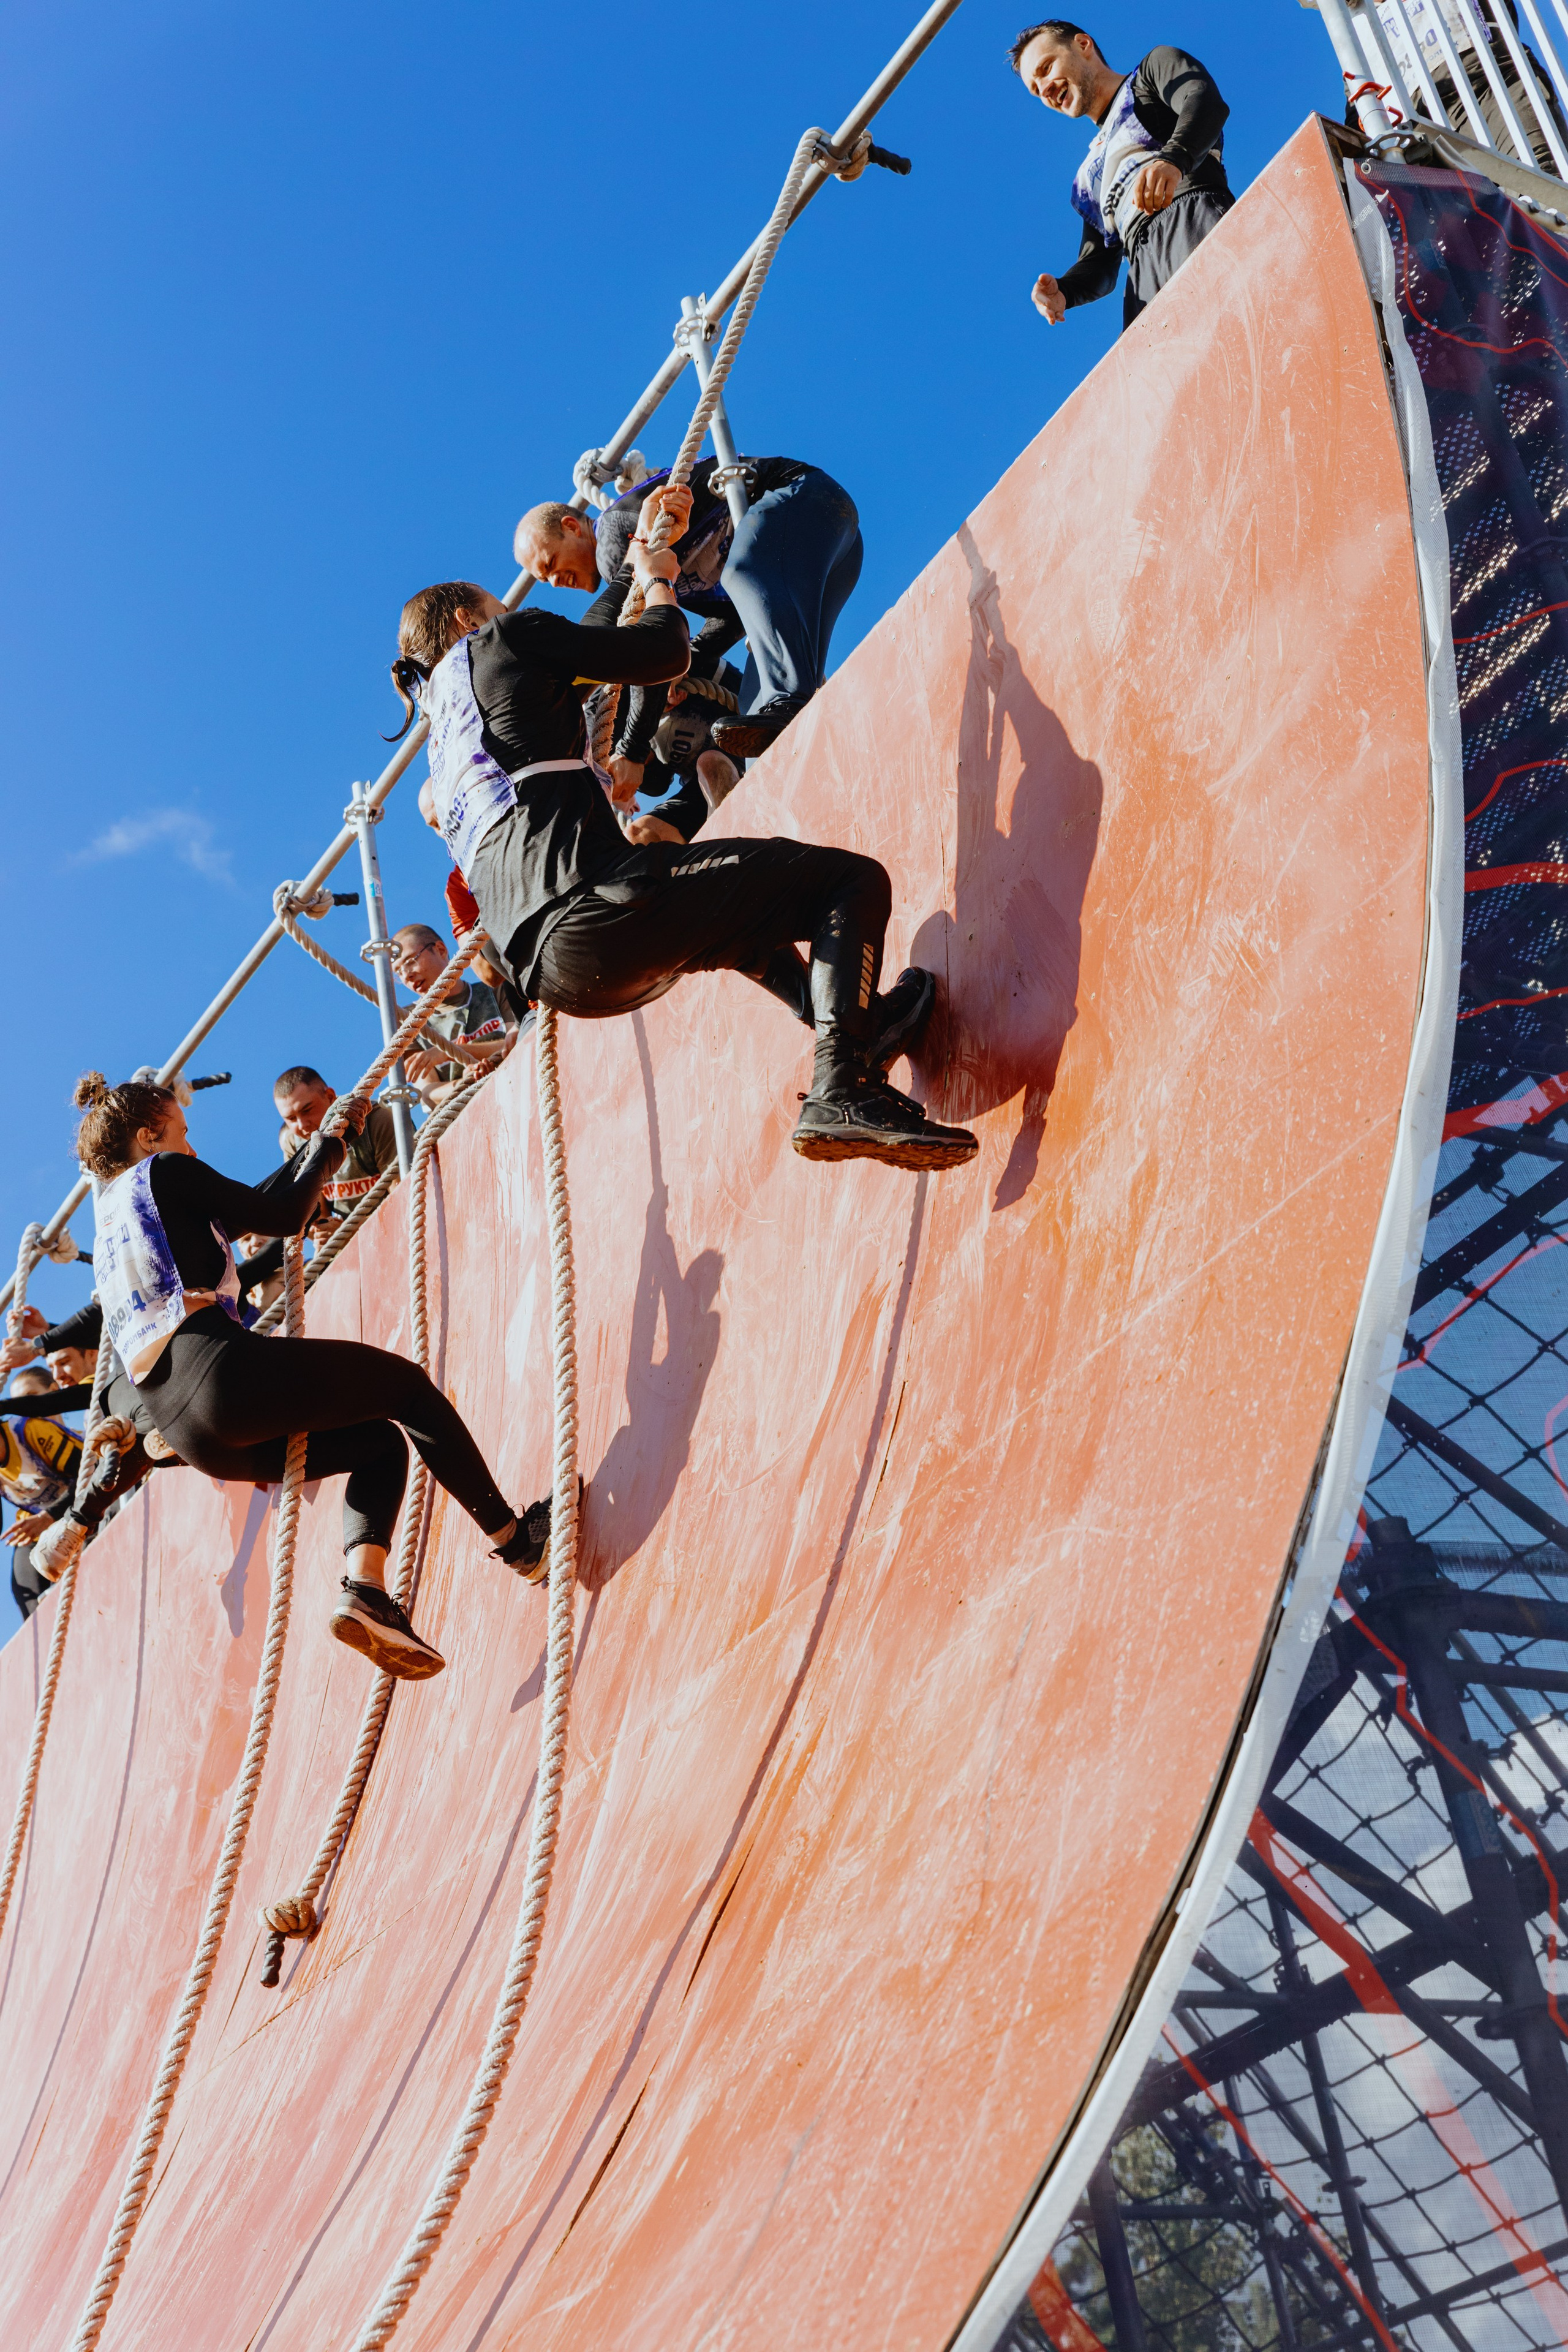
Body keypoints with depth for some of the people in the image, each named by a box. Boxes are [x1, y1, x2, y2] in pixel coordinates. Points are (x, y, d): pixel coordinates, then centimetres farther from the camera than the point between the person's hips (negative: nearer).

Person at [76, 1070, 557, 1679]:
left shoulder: (109, 1213, 28)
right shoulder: (164, 1172, 4)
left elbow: (242, 1213, 38)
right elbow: (284, 1218, 7)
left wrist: (316, 1150, 44)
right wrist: (326, 1145, 23)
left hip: (192, 1437, 9)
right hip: (222, 1374, -9)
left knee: (380, 1442, 18)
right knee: (406, 1384, 7)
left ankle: (365, 1588, -4)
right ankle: (513, 1538, 9)